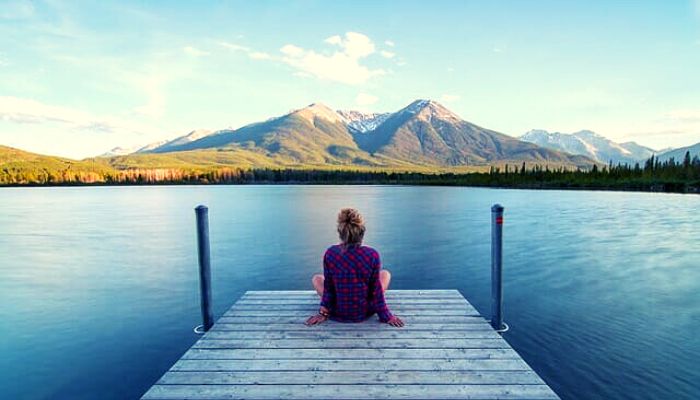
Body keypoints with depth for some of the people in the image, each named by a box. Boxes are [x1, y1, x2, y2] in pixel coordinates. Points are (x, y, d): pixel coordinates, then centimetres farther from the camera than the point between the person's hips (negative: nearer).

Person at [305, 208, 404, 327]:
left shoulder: (330, 253, -19)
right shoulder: (372, 255, -21)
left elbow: (328, 287, -8)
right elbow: (376, 290, -11)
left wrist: (323, 313, 6)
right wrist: (386, 316, 3)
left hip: (338, 314, 1)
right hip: (364, 312, 0)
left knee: (316, 278, 26)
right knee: (385, 274, 22)